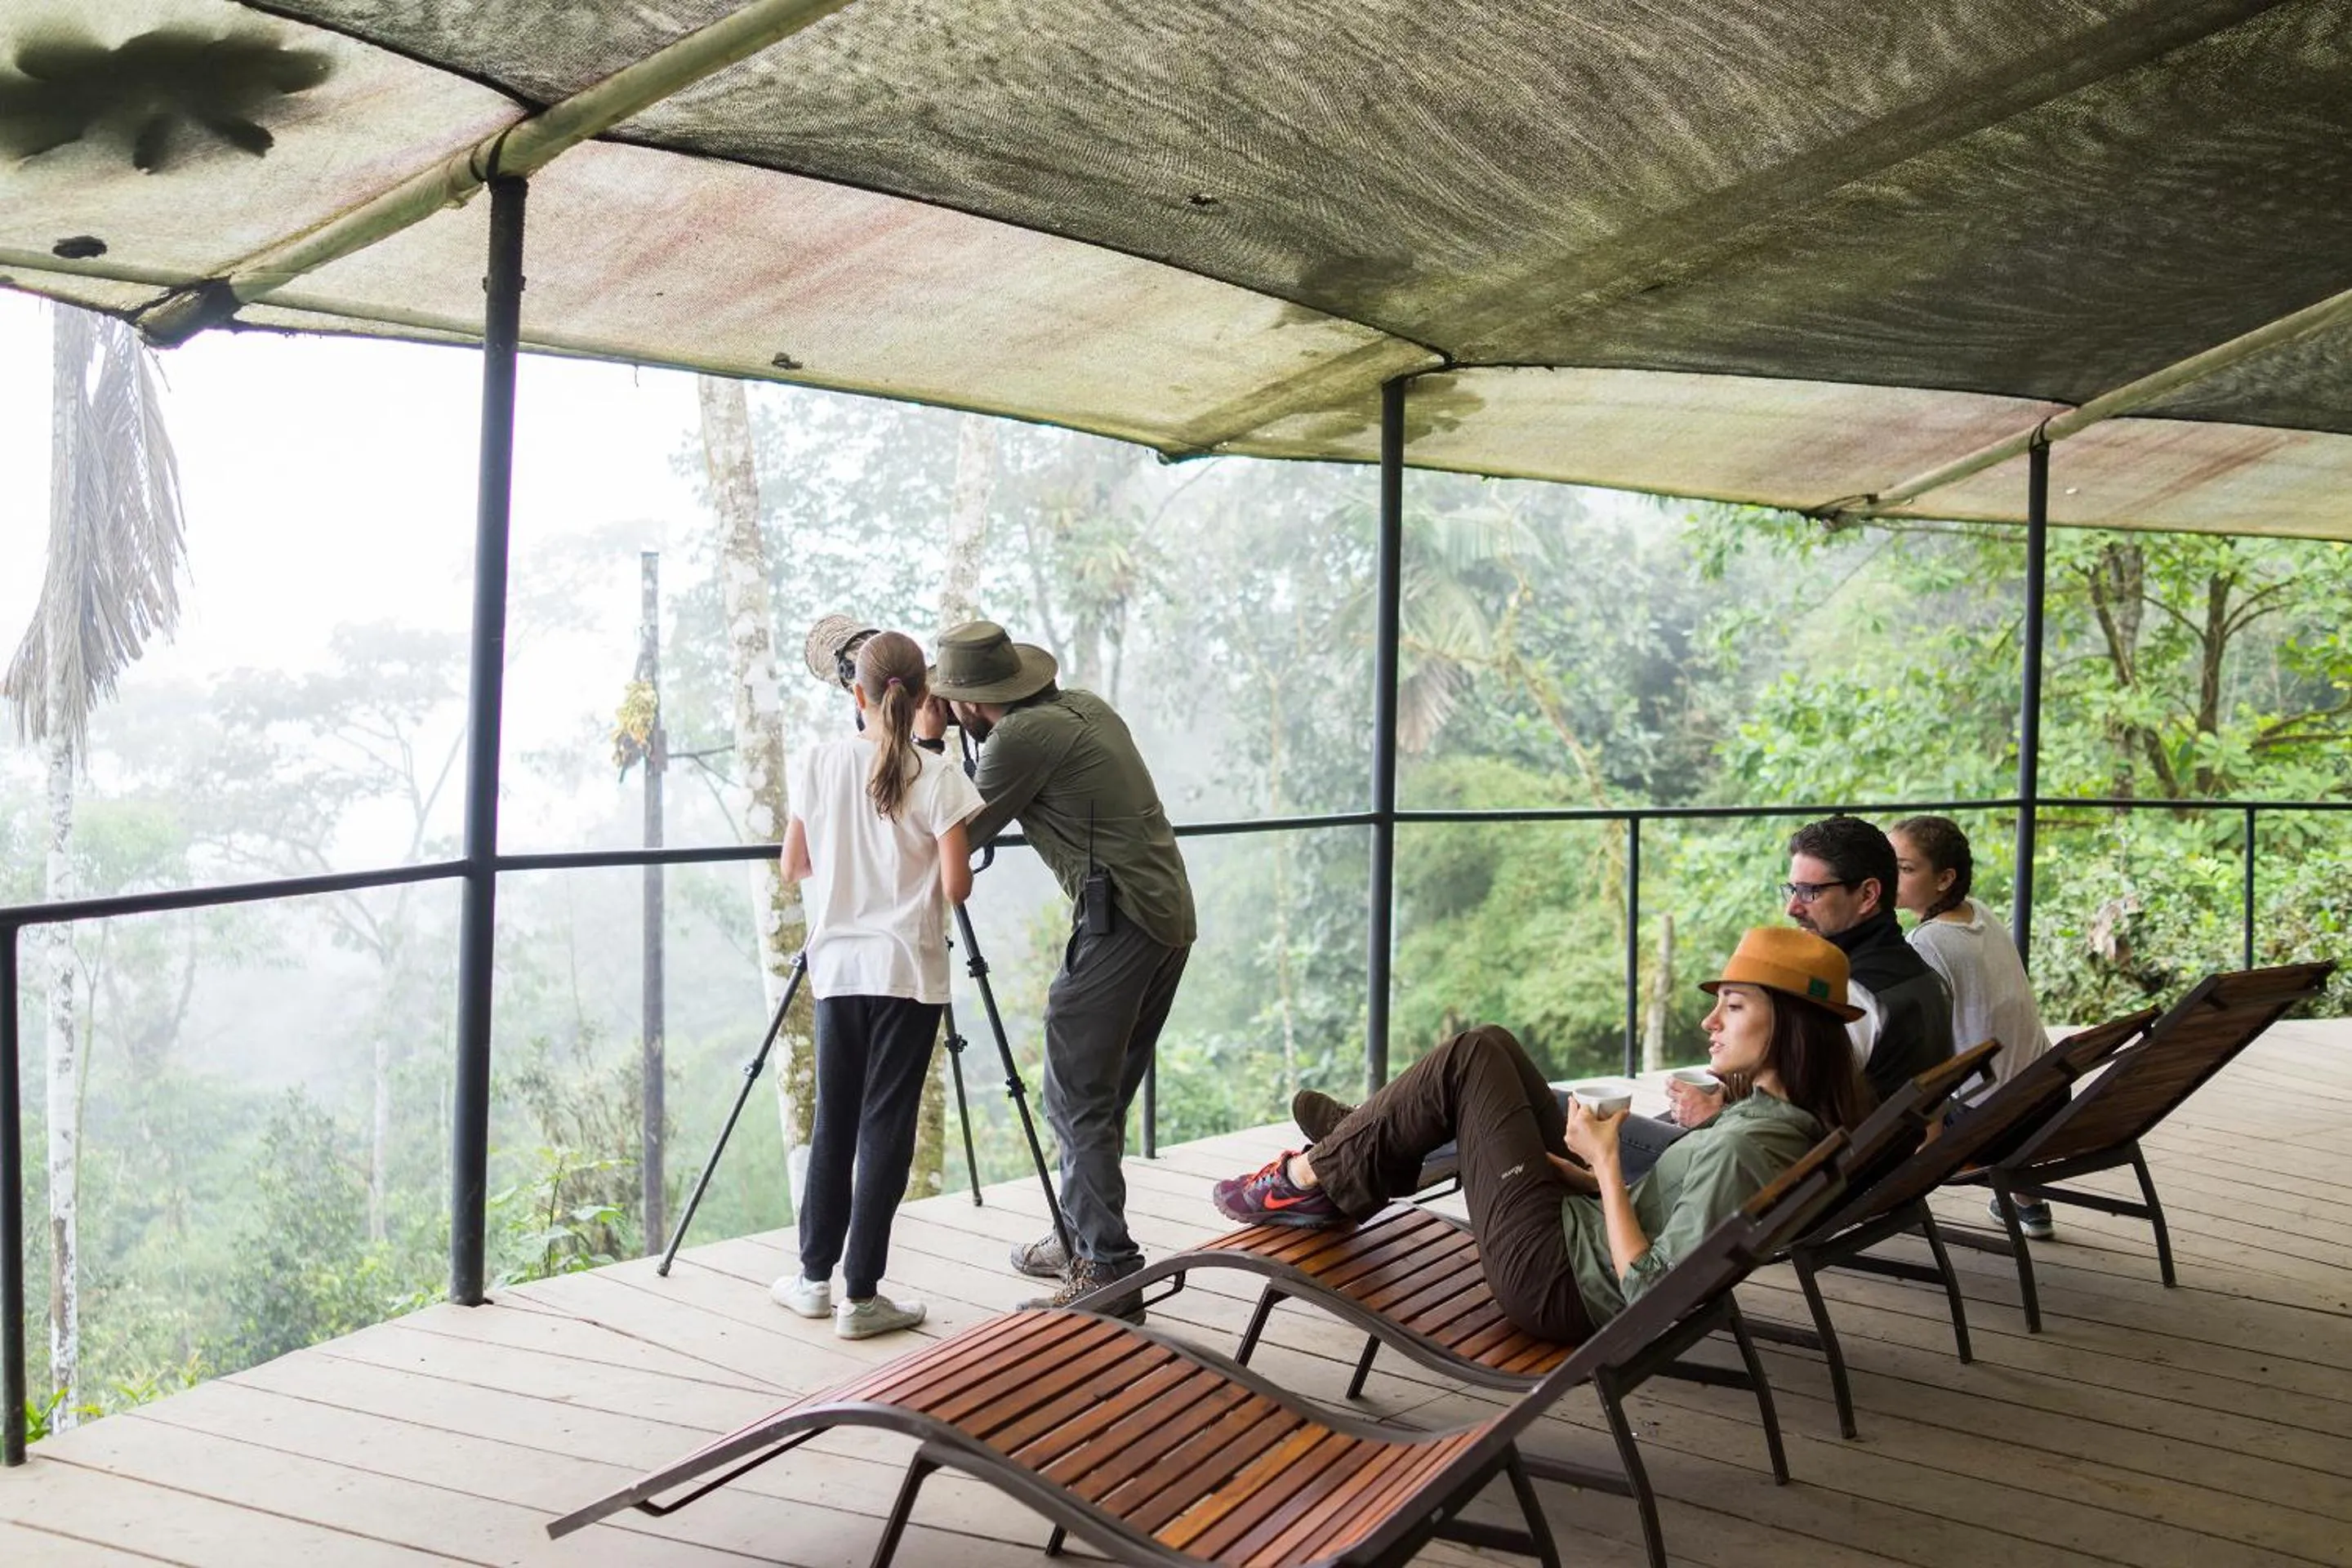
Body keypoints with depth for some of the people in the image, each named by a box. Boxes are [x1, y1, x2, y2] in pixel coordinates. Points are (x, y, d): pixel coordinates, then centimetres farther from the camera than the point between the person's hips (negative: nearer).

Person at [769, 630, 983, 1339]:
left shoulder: (818, 764, 0)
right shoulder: (937, 776, -9)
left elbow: (793, 868, 7)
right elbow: (955, 887, -11)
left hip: (837, 966, 3)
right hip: (909, 970, -3)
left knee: (833, 1123, 14)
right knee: (885, 1128, 2)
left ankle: (815, 1277, 22)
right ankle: (861, 1295, 5)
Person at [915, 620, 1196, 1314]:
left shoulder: (1020, 738, -11)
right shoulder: (1084, 706, 16)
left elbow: (959, 836, -1)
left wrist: (929, 746, 8)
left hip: (1117, 924, -10)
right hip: (1171, 918, 10)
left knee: (1078, 1102, -5)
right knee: (1103, 1096, 17)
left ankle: (1109, 1271, -5)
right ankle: (1083, 1241, 26)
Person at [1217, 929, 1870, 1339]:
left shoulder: (1742, 1148, -27)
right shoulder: (1787, 1117, 1)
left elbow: (1649, 1291, -27)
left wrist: (1606, 1162, -21)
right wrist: (1599, 1179, 4)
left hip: (1557, 1281, -9)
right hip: (1587, 1233, 9)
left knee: (1471, 1058, -6)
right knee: (1491, 1047, 12)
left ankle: (1315, 1181, 9)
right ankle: (1353, 1145, 26)